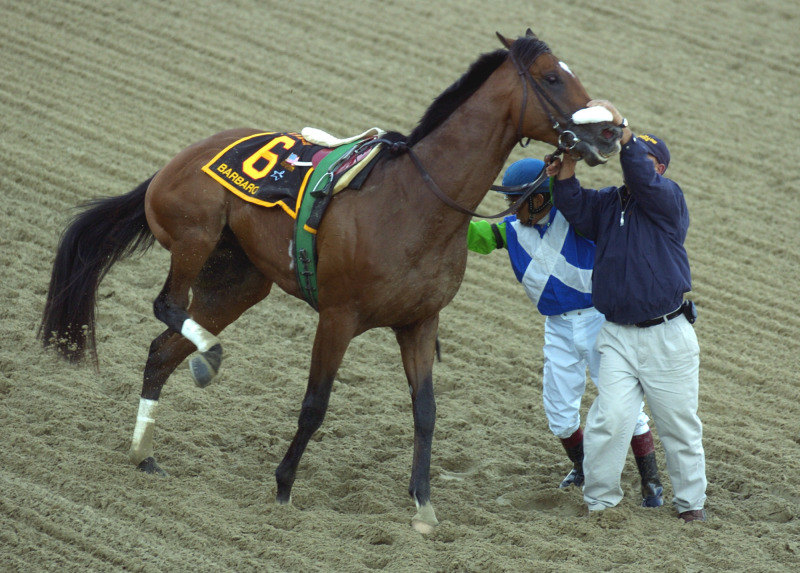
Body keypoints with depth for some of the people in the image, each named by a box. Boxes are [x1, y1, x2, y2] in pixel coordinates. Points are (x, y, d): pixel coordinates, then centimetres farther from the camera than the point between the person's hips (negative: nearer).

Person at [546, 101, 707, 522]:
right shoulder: (608, 203, 11)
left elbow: (644, 180, -24)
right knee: (609, 421, -9)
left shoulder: (668, 199, -4)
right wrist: (566, 173, -24)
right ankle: (599, 502, 2)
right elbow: (577, 211, -7)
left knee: (679, 425, 8)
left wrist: (622, 129, -36)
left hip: (668, 337, -3)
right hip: (618, 336, 3)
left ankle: (691, 502, 23)